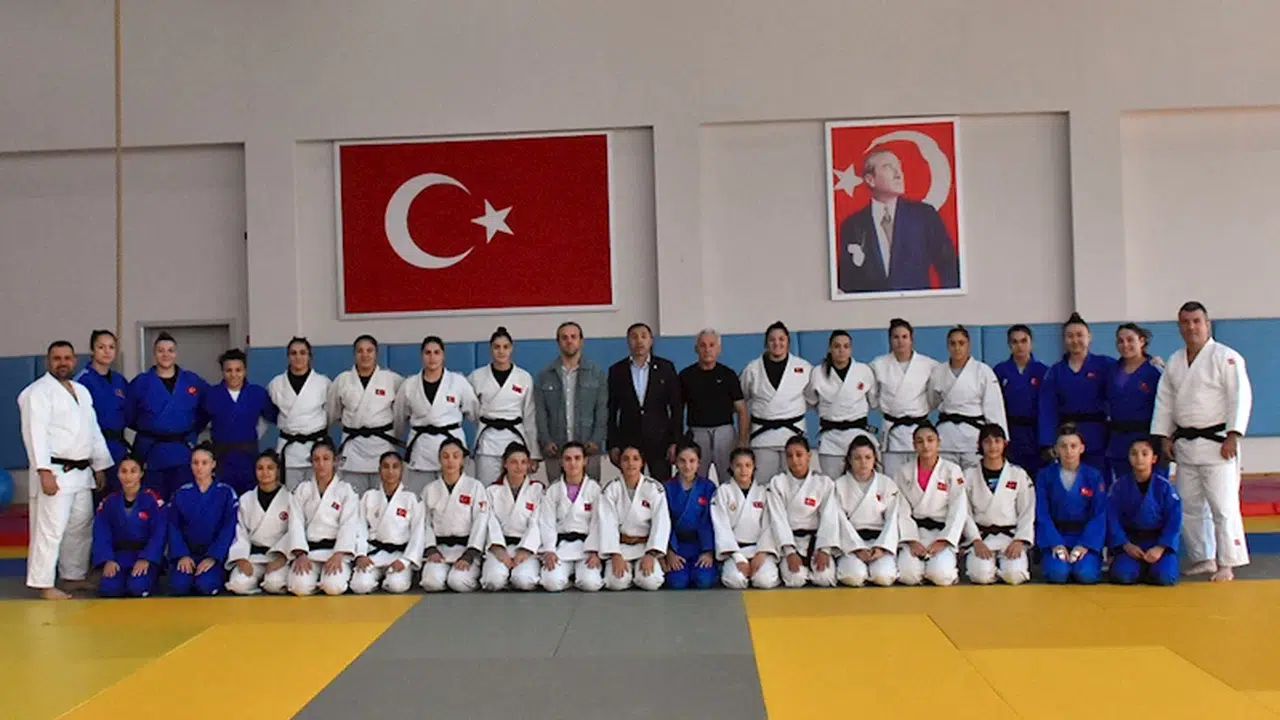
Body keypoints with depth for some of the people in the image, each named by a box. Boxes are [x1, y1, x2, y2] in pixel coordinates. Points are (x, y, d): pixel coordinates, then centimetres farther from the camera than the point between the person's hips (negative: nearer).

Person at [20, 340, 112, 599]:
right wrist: (44, 471, -23)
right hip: (55, 471, -8)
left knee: (81, 526, 14)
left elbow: (93, 430, 20)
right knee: (50, 529, -8)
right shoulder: (38, 392, -8)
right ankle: (44, 584, -1)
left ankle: (75, 574, 27)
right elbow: (35, 434, -17)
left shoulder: (82, 391, 16)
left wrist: (99, 467, 18)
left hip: (81, 472, 8)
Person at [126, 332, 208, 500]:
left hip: (183, 453, 1)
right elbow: (129, 417, 5)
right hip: (151, 453, -1)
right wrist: (149, 430, 4)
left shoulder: (193, 381, 4)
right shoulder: (140, 383, 2)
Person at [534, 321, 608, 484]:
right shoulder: (545, 376, 10)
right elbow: (540, 411, 5)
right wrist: (545, 441, -7)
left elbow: (602, 410, 4)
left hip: (588, 448, 0)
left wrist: (596, 440, -8)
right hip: (555, 449, 1)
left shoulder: (596, 373, 9)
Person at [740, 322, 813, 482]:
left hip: (794, 431, 0)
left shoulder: (804, 367, 1)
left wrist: (797, 410, 7)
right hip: (763, 434, 0)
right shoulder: (752, 369, 3)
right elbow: (740, 399, 13)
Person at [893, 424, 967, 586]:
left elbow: (958, 512, -5)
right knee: (908, 574, -25)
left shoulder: (952, 471, -1)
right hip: (914, 532, 1)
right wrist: (912, 541, -14)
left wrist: (942, 542, -14)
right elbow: (902, 511, -1)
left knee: (941, 575, -26)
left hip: (943, 532, -1)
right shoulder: (904, 473, 5)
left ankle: (950, 561, 7)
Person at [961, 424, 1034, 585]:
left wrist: (1019, 541, -11)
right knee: (981, 574, -28)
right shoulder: (969, 475, 5)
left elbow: (1027, 513, 3)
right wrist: (976, 541, -12)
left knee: (1014, 575, -26)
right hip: (980, 536, 0)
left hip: (1011, 535, 1)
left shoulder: (1019, 475, 5)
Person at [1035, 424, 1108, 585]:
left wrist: (1084, 545, -16)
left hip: (1086, 536, 0)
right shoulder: (1045, 475, 0)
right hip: (1055, 536, 0)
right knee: (1057, 573, -26)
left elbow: (1099, 516, -2)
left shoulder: (1094, 476, 1)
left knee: (1086, 574, -26)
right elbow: (1042, 515, -3)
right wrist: (1056, 544, -17)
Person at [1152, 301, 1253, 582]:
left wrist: (1233, 436, -17)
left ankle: (1226, 564, 3)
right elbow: (1164, 401, 13)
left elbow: (1240, 397, -12)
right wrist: (1165, 437, 7)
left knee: (1223, 505, -6)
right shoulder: (1174, 362, 11)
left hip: (1216, 442, -6)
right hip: (1185, 443, 7)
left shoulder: (1226, 357, -7)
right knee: (1189, 505, 11)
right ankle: (1202, 558, 23)